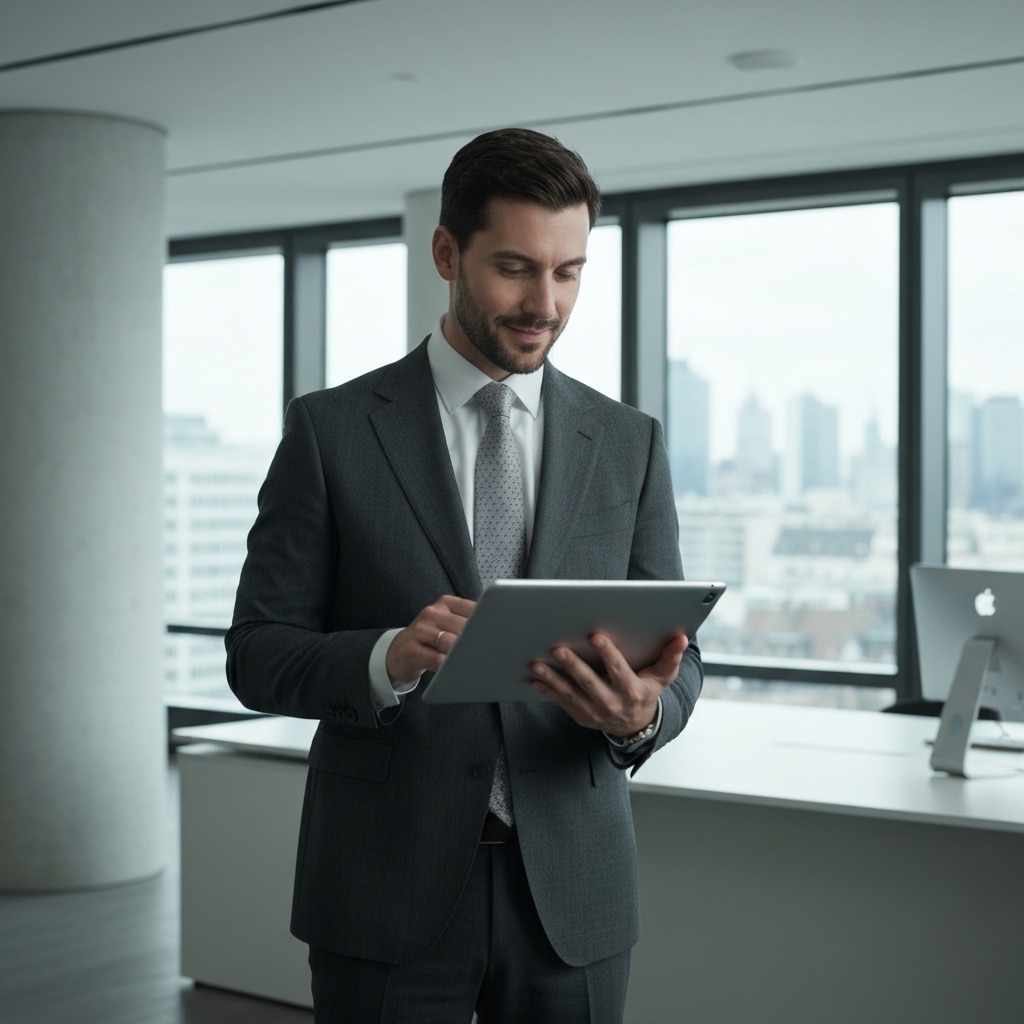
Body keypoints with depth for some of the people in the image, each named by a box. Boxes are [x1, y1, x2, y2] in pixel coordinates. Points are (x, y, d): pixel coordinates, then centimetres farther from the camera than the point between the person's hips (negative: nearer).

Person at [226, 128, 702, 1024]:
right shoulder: (332, 430, -2)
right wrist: (390, 657, -23)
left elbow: (678, 659, 5)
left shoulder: (629, 444, 5)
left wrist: (643, 712, -18)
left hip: (572, 890, 2)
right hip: (389, 893, -2)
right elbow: (258, 654, -3)